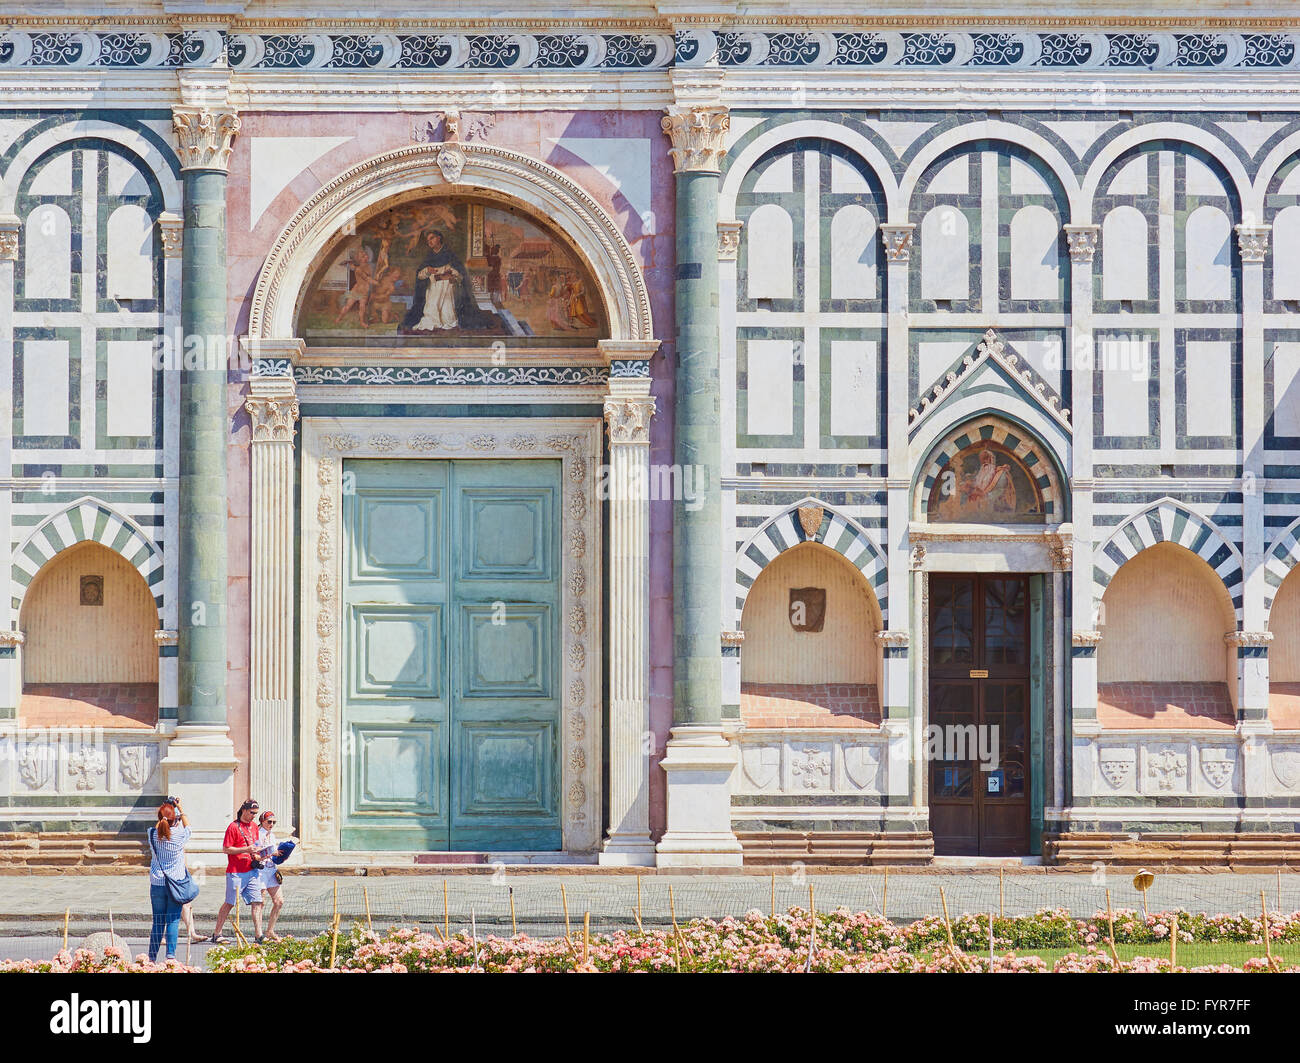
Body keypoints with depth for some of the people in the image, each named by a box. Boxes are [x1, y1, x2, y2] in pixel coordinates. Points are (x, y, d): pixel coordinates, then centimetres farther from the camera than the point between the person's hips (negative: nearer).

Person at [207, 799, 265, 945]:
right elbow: (226, 849, -11)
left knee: (257, 902, -2)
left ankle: (259, 935, -4)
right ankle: (216, 934, 10)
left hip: (252, 870, 6)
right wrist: (246, 849, -18)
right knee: (229, 903, 0)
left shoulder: (254, 826, 15)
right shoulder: (234, 827, -8)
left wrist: (256, 853, 6)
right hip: (236, 872, -6)